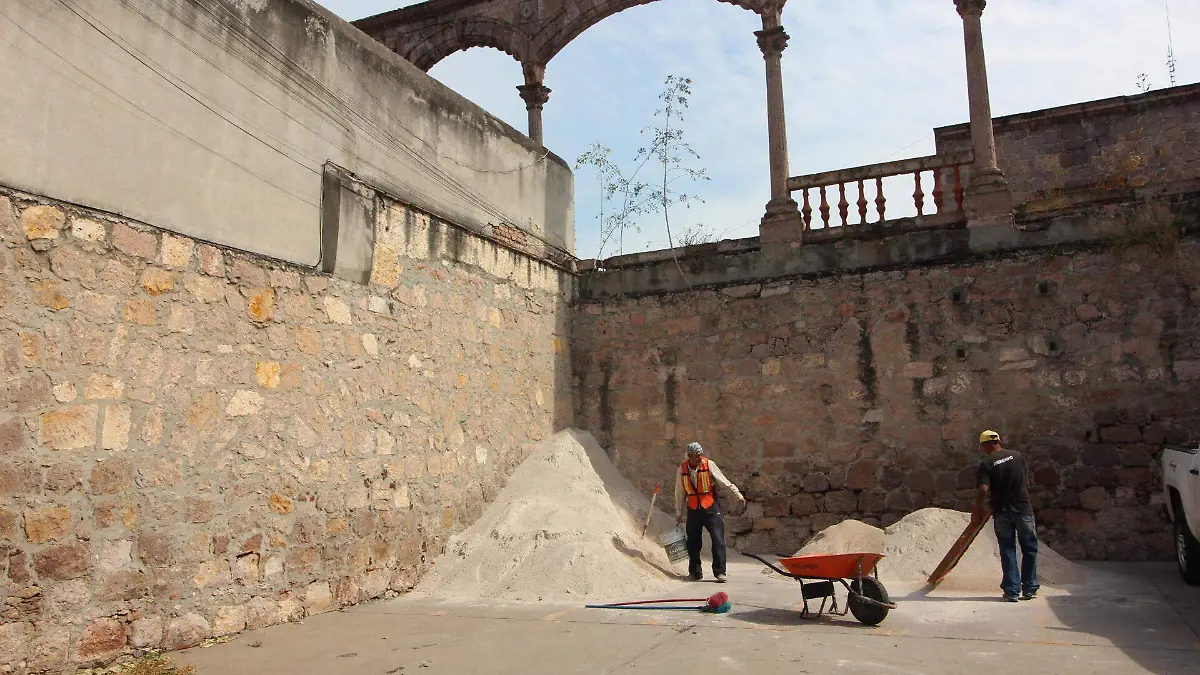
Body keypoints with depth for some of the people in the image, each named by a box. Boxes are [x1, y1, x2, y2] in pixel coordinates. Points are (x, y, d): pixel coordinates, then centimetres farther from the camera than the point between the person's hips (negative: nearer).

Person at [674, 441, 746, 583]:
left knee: (718, 540, -10)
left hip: (711, 508, -2)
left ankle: (720, 572, -4)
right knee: (693, 543, 7)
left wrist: (738, 494, -10)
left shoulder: (709, 465, -8)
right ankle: (695, 573, 21)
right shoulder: (682, 469, 0)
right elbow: (679, 493, 9)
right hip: (693, 510, 2)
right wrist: (678, 514, 12)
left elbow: (724, 481, -3)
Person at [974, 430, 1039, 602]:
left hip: (1001, 512, -2)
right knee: (1029, 549, 14)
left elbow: (983, 490, -18)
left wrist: (977, 509, -4)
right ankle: (1029, 589, 18)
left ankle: (1012, 591, 8)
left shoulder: (986, 464, -9)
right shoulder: (1017, 456, 2)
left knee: (1008, 551, 7)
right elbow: (1026, 482, 11)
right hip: (1023, 508, 2)